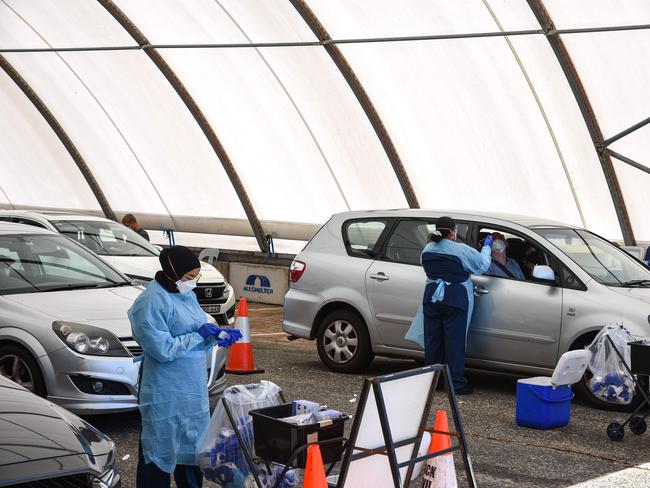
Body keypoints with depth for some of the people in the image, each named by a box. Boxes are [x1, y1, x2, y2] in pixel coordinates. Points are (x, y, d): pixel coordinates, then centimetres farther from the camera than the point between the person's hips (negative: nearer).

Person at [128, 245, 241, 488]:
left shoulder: (187, 295, 10)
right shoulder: (152, 302, -17)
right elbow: (162, 349, -22)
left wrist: (217, 335, -3)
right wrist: (199, 334, -18)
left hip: (194, 389, 8)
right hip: (166, 394, -8)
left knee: (192, 449, 17)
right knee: (161, 450, 0)